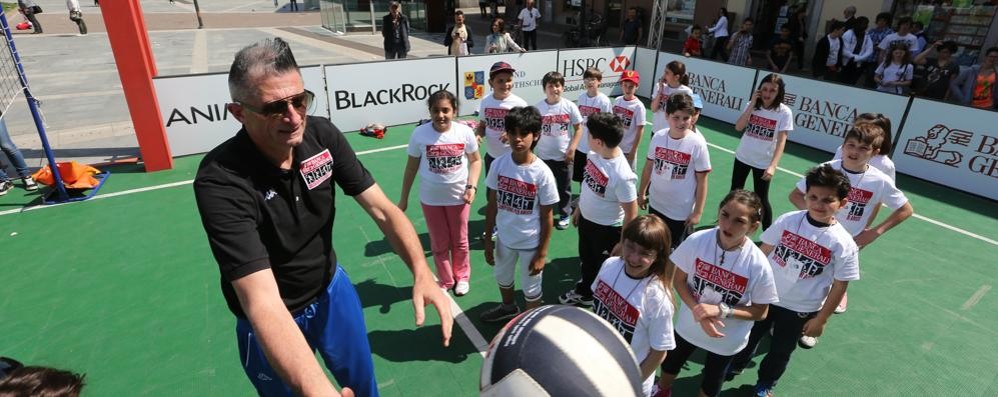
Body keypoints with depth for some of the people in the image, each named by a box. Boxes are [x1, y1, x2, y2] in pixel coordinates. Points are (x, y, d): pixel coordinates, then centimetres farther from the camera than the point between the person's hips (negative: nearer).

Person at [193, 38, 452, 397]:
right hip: (271, 325, -4)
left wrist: (422, 273, -34)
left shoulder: (322, 135, -18)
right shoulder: (221, 181, -32)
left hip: (333, 289, 4)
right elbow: (261, 300, -41)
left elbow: (381, 208, -17)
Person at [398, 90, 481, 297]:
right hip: (430, 198, 0)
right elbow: (411, 167, -3)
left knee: (460, 242, 18)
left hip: (458, 196, 0)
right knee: (439, 244, 15)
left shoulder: (465, 132, -14)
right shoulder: (419, 134, -15)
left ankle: (462, 277, 42)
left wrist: (472, 187, -14)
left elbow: (475, 160, 0)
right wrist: (403, 199, 1)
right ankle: (445, 281, 36)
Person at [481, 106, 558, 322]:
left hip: (531, 242, -4)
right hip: (504, 237, 5)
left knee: (531, 288, 17)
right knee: (502, 277, 29)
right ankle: (508, 307, 60)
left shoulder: (542, 173, -22)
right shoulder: (499, 164, -13)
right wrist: (488, 239, 3)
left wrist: (542, 253, -10)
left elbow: (547, 217, -13)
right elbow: (492, 204, -1)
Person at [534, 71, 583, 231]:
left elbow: (578, 129, -2)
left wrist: (572, 149, -10)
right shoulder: (538, 107, -7)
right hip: (544, 156, 1)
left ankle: (565, 215, 33)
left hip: (564, 156, -1)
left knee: (564, 187, 13)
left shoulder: (569, 106, -9)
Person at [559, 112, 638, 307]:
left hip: (607, 229, -7)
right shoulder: (593, 154, -13)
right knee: (586, 260, 30)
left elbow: (631, 214, -24)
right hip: (586, 219, 8)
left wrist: (622, 244, -16)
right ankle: (584, 292, 56)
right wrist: (579, 208, 16)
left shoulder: (622, 176, -35)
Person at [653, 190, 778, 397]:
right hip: (689, 325, 2)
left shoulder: (758, 264, -28)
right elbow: (679, 280, -13)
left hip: (727, 339, -2)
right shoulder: (697, 241, -26)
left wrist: (721, 310, -29)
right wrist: (697, 310, -26)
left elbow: (760, 312, -15)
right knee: (671, 364, 29)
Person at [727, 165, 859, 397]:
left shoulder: (843, 244, -20)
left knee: (781, 351, 21)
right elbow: (764, 251, -3)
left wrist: (820, 319, -5)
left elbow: (839, 286, -11)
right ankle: (735, 365, 52)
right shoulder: (787, 221, -16)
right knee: (749, 335, 23)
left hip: (801, 310, -1)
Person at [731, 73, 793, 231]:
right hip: (742, 157, 4)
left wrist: (772, 166, -28)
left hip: (763, 162, -4)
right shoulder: (752, 105, -5)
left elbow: (781, 141, -18)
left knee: (761, 199, 2)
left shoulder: (784, 112, -15)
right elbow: (738, 127, -15)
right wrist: (752, 104, -20)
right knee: (735, 192, 18)